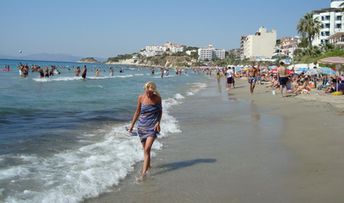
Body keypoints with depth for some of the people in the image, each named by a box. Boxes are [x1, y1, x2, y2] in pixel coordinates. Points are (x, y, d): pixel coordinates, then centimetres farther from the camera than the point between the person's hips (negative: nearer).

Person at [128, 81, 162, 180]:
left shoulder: (157, 98, -5)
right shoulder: (141, 98, -1)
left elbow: (160, 111, 8)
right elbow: (137, 112, 10)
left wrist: (158, 122, -6)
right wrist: (132, 125, 11)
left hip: (152, 126, -3)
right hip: (142, 126, 3)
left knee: (147, 149, -14)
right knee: (145, 149, 13)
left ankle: (143, 172, -15)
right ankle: (148, 166, 37)